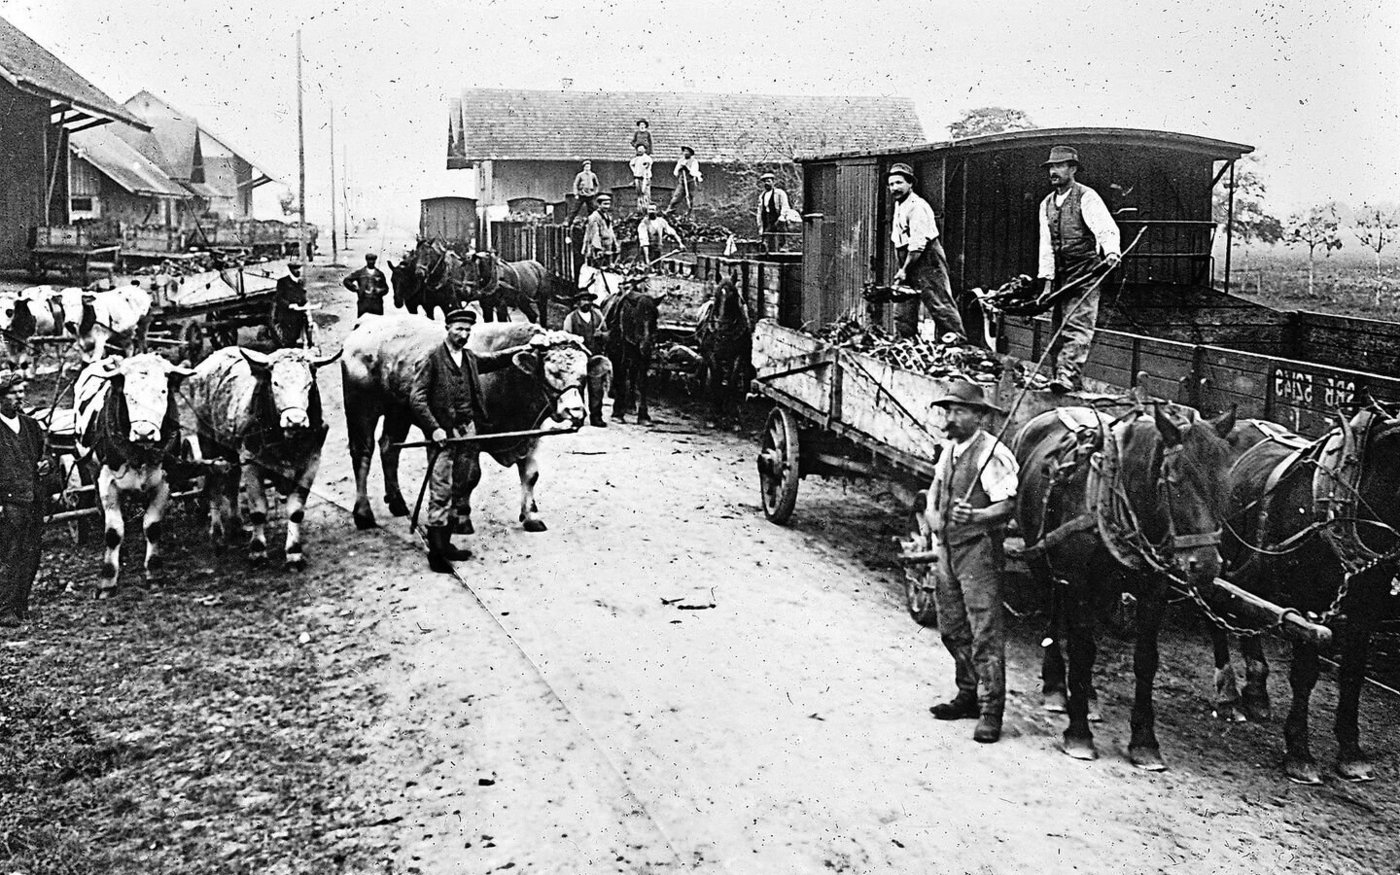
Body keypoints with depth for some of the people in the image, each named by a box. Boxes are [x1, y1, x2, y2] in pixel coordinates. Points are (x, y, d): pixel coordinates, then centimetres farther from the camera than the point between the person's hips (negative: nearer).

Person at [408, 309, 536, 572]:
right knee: (441, 491, -9)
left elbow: (493, 359, 34)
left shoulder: (471, 359, 13)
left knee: (459, 490, 9)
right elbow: (416, 398, -10)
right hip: (443, 433, -7)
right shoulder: (432, 360, -7)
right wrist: (434, 428, -18)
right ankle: (435, 551, -7)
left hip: (468, 431, 7)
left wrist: (520, 349, 28)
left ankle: (445, 543, 18)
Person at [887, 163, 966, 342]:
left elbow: (917, 245, -20)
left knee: (940, 306, -9)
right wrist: (900, 270, 15)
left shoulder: (917, 206, -15)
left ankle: (959, 341, -5)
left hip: (927, 263, -10)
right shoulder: (899, 206, 16)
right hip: (908, 265, 10)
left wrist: (904, 270, -15)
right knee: (902, 315, 9)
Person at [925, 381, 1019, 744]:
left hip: (978, 548, -8)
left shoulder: (992, 454, -15)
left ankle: (991, 711, -1)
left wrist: (975, 516, -36)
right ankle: (968, 694, 30)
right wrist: (933, 511, 3)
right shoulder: (950, 448, 9)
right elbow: (937, 483, 23)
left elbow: (1008, 505, -19)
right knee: (952, 628, 16)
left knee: (985, 632, -6)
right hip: (948, 547, 9)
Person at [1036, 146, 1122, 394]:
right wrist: (1047, 279, 5)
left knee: (1077, 327, -15)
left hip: (1085, 273, -7)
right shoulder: (1047, 204, 15)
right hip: (1060, 275, 7)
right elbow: (1046, 244, 13)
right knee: (1057, 330, 6)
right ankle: (1060, 375, 12)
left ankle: (1068, 377, -24)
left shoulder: (1086, 197, -5)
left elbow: (1106, 228, -18)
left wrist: (1112, 252, -38)